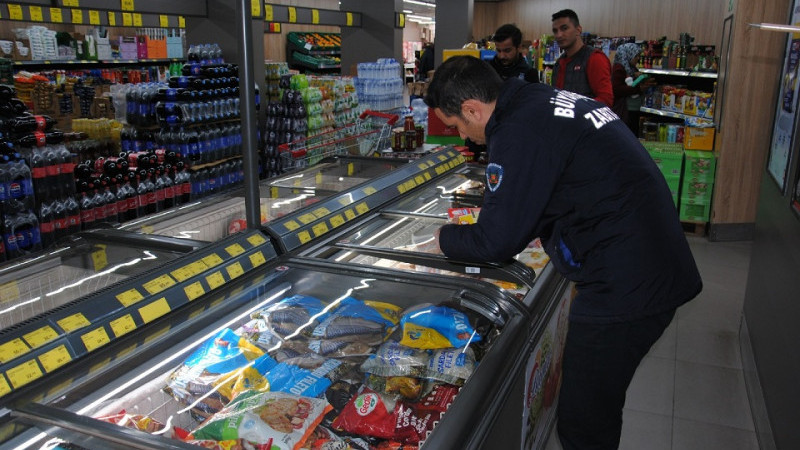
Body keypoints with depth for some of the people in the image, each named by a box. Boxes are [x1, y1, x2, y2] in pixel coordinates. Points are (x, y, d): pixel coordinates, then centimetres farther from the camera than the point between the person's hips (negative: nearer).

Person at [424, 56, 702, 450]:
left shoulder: (519, 132, -18)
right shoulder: (550, 100, 13)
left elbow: (496, 242, -15)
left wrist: (445, 238, 5)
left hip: (625, 289, -10)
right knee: (598, 413, 24)